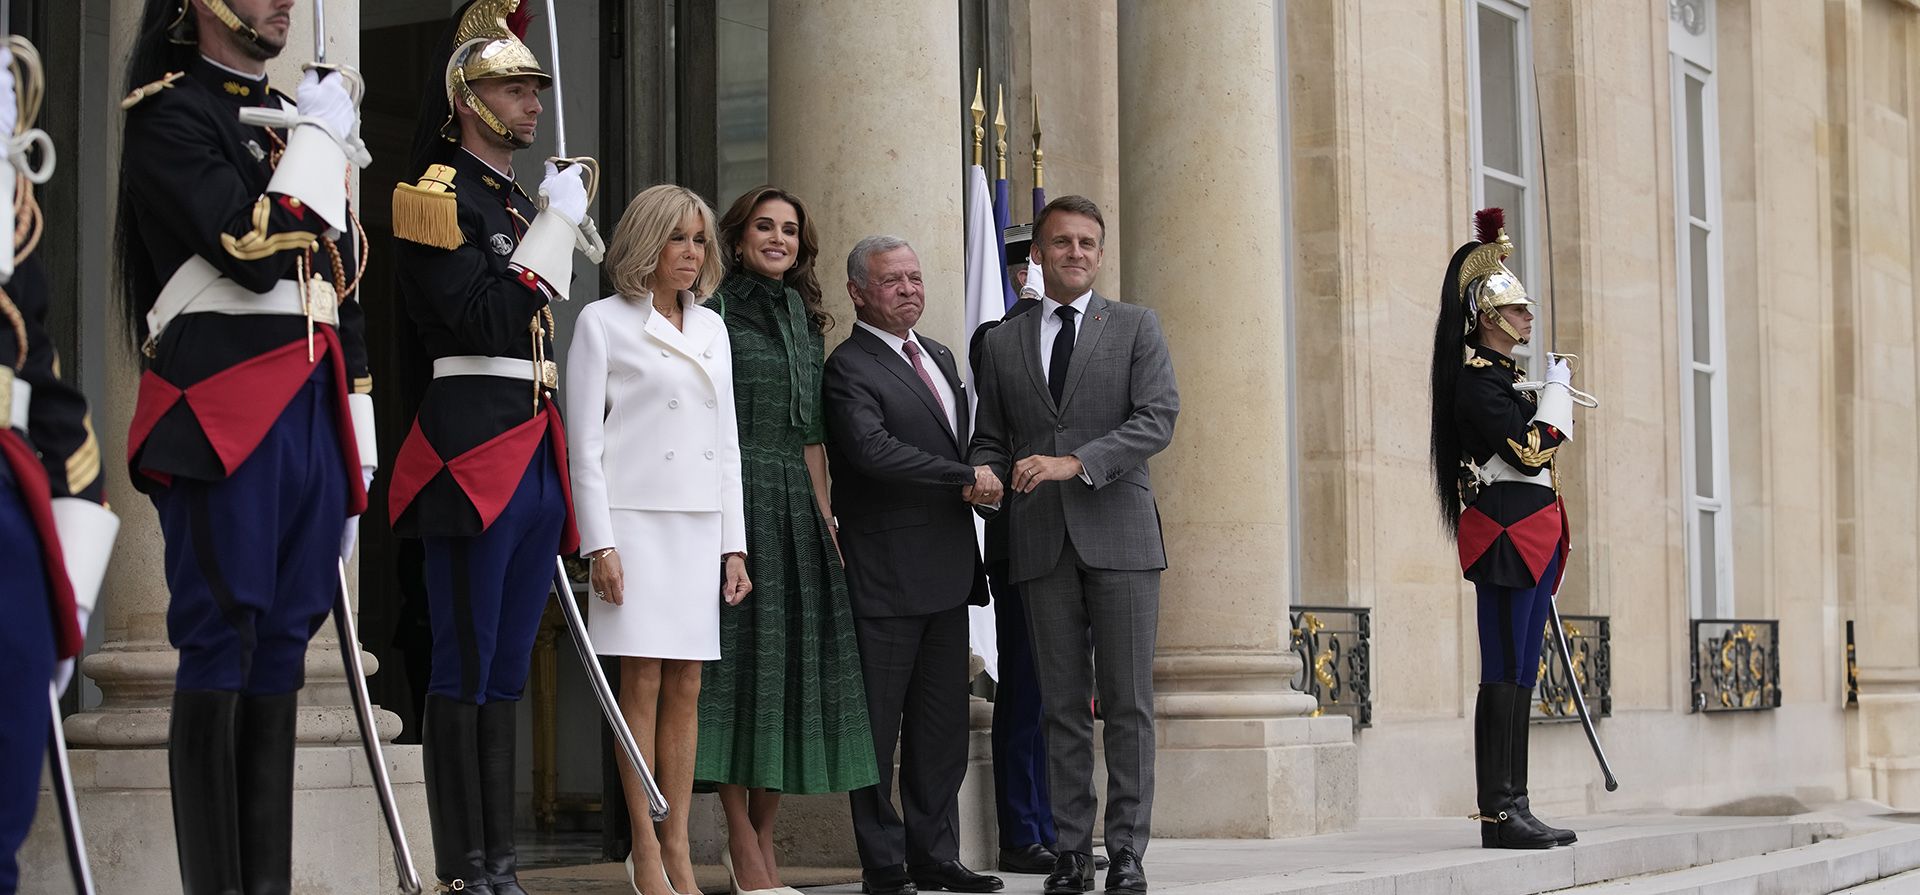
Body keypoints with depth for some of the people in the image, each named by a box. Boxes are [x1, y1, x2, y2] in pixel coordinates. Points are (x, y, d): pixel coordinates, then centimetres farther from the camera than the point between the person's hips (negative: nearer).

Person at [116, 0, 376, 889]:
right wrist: (319, 141, -5)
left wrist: (359, 448, 17)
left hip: (314, 414, 7)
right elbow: (253, 252, -17)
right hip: (225, 416, -7)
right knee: (221, 648, -6)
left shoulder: (302, 120, 22)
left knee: (280, 649, 7)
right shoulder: (171, 113, -2)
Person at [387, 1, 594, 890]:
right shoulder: (438, 196, -5)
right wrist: (554, 225, -12)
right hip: (475, 448, -9)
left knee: (506, 673, 10)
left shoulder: (525, 202, 20)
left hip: (537, 451, 9)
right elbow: (486, 320, -17)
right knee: (463, 671, -5)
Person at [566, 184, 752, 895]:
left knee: (686, 686, 3)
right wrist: (600, 543, -11)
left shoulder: (712, 329, 16)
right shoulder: (604, 322, 1)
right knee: (643, 682, -6)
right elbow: (584, 443, -4)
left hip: (702, 524, 5)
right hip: (637, 520, -5)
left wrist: (734, 543, 11)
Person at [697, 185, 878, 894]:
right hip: (736, 497, -7)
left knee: (795, 663, 5)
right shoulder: (716, 311, -1)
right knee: (741, 648, -7)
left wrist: (825, 516, 13)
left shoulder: (805, 321, 19)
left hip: (797, 510, 7)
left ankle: (762, 837, 12)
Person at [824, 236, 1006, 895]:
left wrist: (971, 489, 7)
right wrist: (968, 479, -17)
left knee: (943, 724, 10)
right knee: (878, 727, -1)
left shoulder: (940, 357, 19)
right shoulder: (850, 369, -9)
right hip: (886, 579, -8)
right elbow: (873, 449, -23)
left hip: (947, 570, 8)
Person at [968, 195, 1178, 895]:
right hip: (1042, 543, 2)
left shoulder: (1136, 327, 7)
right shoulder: (1003, 343, 15)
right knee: (1062, 705, 3)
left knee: (1128, 704, -2)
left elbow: (1158, 419, -5)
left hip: (1120, 534, -2)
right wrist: (984, 474, -7)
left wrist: (1076, 463, -16)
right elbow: (990, 437, 17)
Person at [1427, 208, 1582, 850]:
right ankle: (1499, 814, -10)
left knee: (1519, 675, 9)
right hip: (1506, 536, -10)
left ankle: (1512, 809, 10)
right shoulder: (1477, 379, -11)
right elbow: (1529, 451, -18)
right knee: (1505, 673, -10)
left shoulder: (1502, 376, 20)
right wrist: (1556, 389, -8)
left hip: (1529, 541, 10)